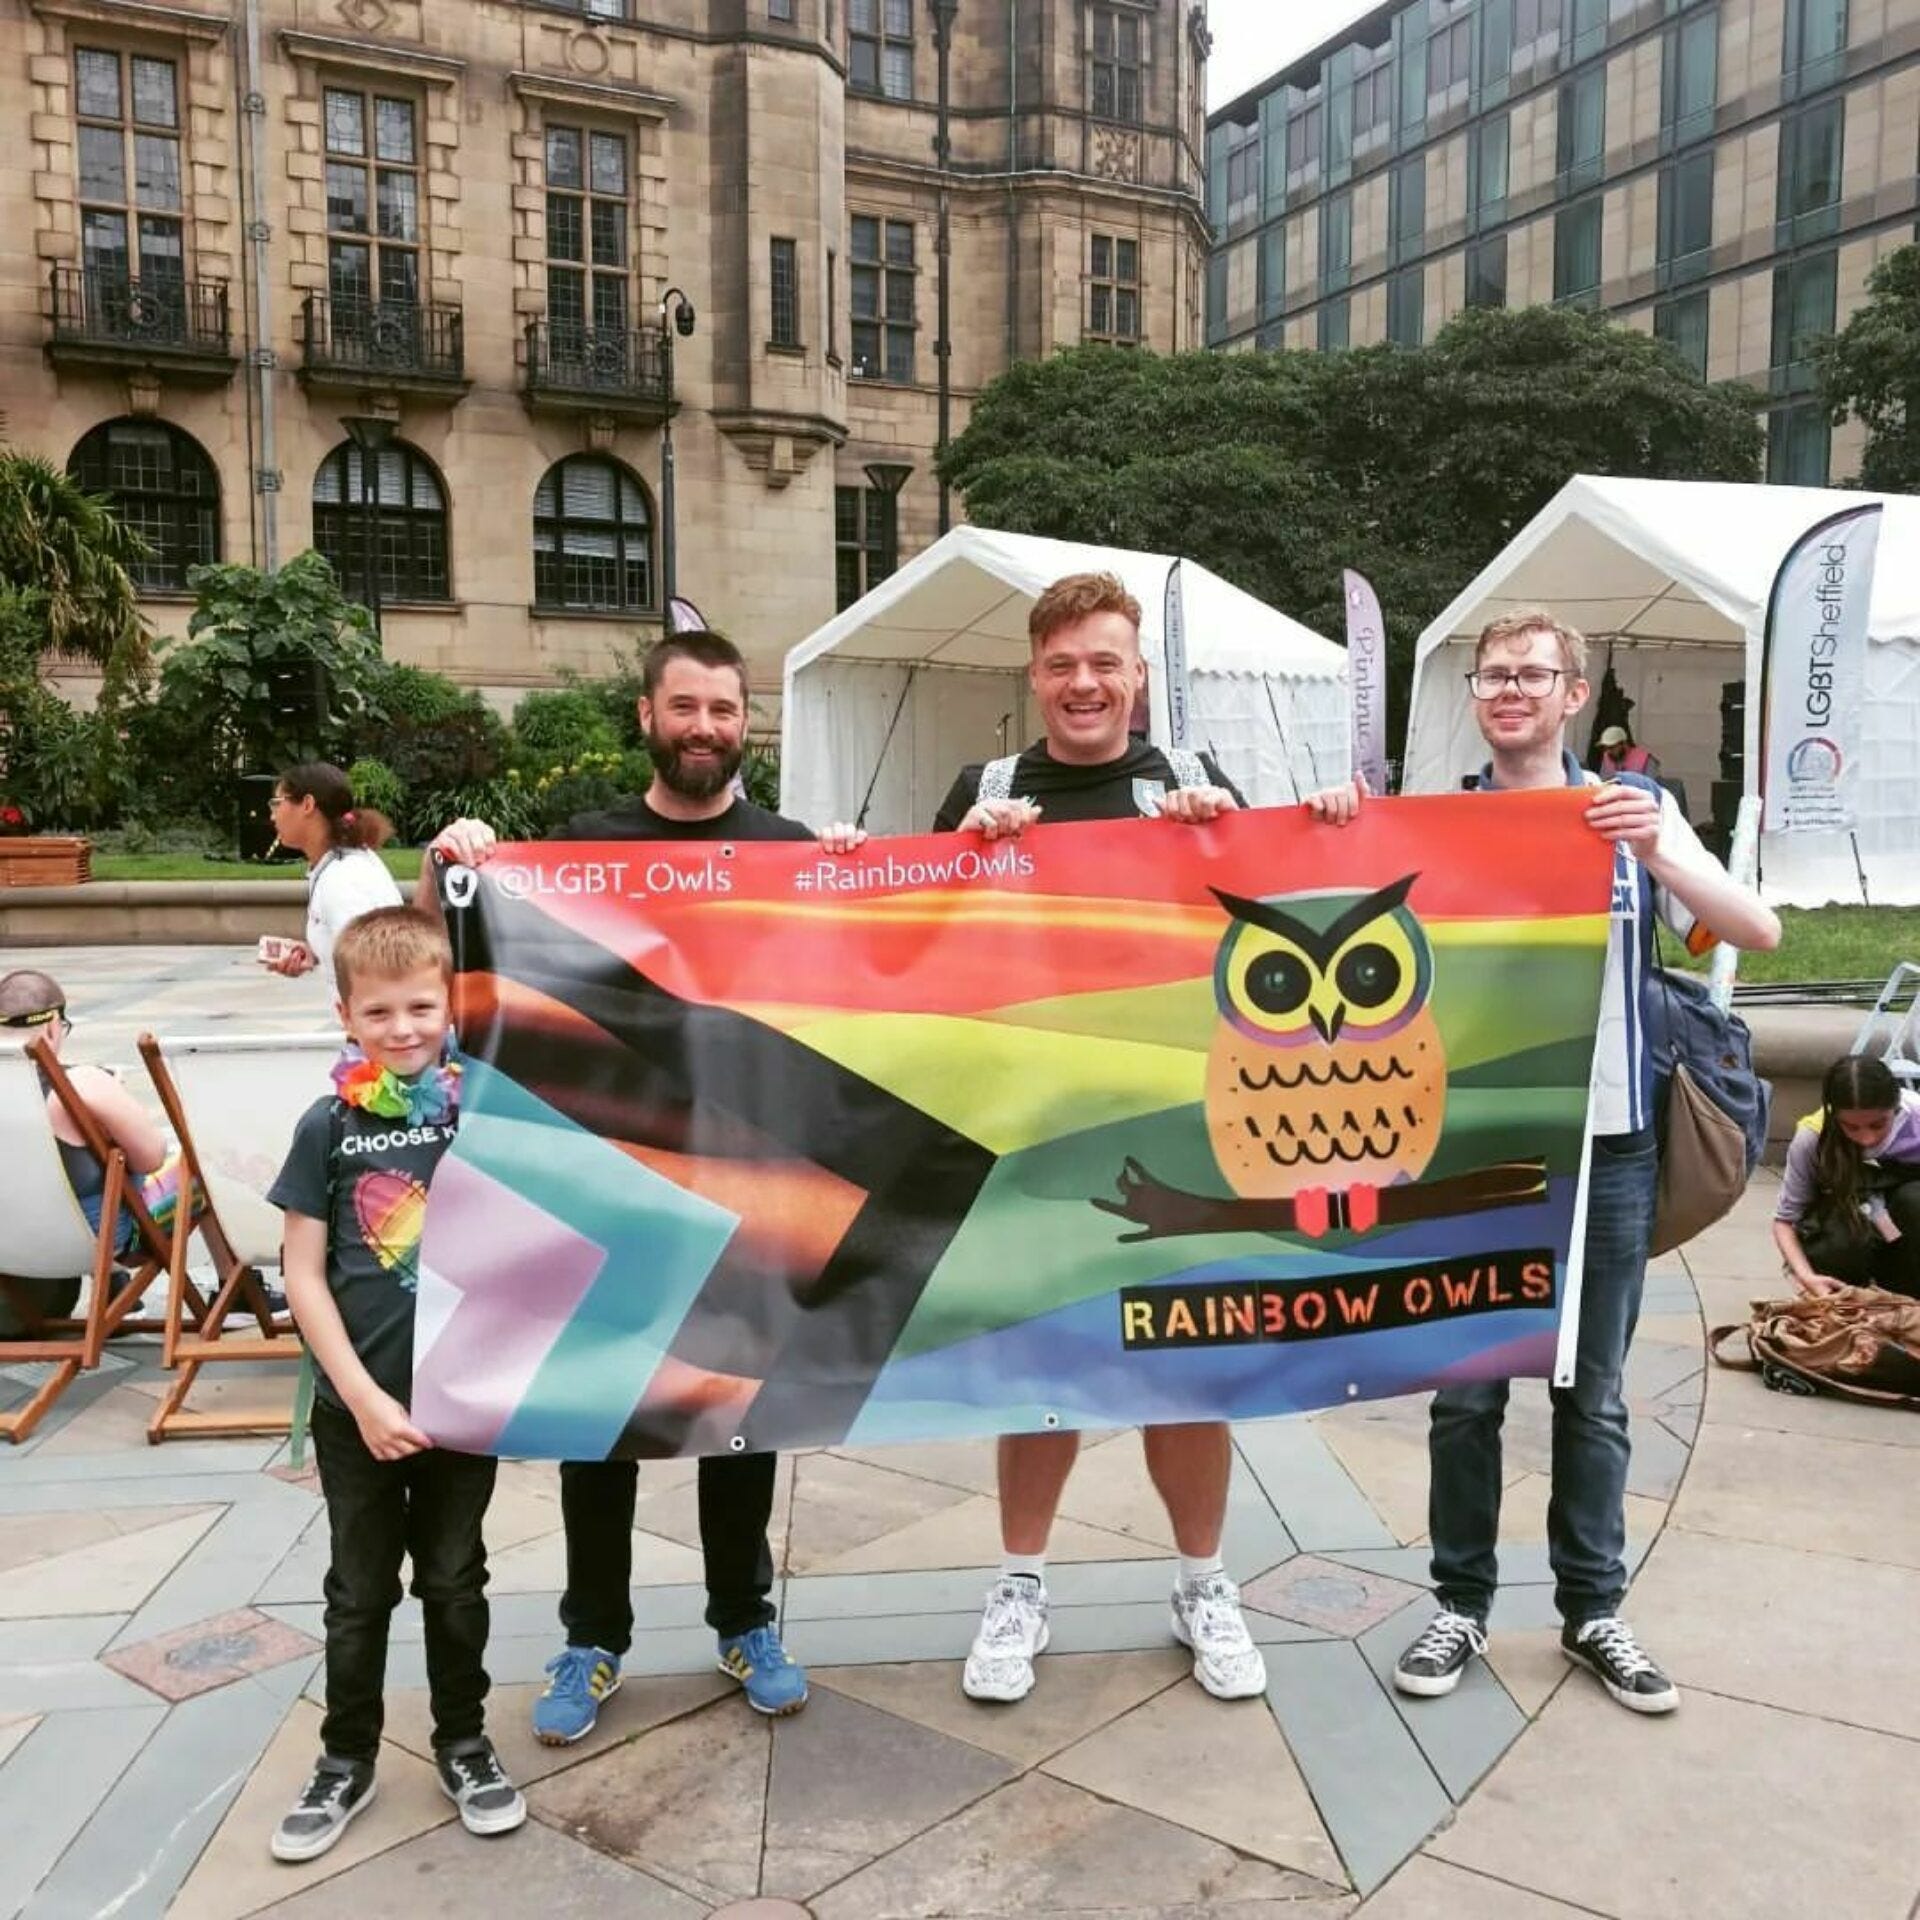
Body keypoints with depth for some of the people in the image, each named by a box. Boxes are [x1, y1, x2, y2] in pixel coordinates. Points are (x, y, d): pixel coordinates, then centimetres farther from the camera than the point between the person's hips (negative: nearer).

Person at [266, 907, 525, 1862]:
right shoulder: (329, 1125, -8)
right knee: (359, 1590, 16)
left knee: (453, 1582, 16)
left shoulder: (482, 1104, -5)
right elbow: (303, 1274, -7)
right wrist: (364, 1398, -12)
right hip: (357, 1407, 0)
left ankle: (463, 1745, 35)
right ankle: (346, 1759, 35)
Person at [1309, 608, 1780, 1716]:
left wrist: (1659, 856, -23)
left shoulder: (1637, 811, 2)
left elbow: (1758, 932, -6)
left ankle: (1594, 1611, 26)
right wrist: (1339, 835, -24)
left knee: (1592, 1397, 11)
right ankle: (1463, 1605, 21)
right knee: (1466, 1395, 7)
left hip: (1608, 1151, 1)